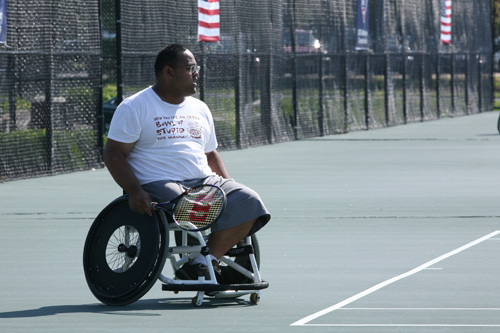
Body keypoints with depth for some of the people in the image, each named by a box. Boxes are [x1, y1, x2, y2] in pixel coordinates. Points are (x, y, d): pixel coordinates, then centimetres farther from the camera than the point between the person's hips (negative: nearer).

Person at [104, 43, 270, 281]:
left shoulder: (200, 109, 22)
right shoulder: (134, 107, 1)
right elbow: (114, 154, -5)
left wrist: (228, 185, 10)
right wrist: (134, 192, -20)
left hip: (204, 181, 6)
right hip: (157, 184, -6)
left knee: (247, 202, -19)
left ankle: (206, 261, -26)